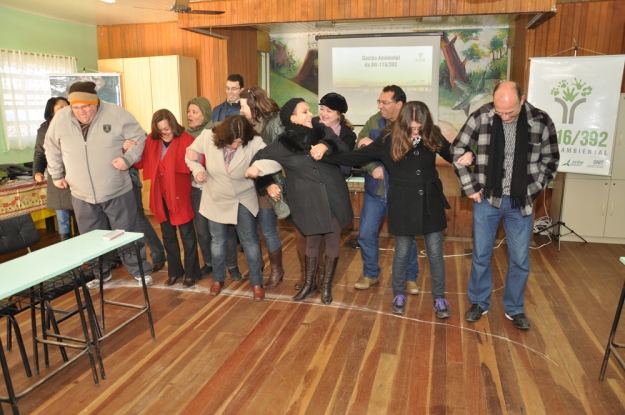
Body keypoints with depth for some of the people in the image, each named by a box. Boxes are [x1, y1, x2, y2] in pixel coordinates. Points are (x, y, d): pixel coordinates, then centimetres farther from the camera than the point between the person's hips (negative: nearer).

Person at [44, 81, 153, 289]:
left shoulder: (116, 114, -13)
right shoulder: (60, 118, -4)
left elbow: (140, 138, -3)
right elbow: (51, 148, 13)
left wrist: (128, 158, -17)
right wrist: (56, 175, 15)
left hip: (117, 192, -3)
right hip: (81, 195, 3)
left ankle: (140, 271, 25)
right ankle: (101, 273, 36)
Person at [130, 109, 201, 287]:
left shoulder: (186, 139, -11)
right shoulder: (151, 140, 3)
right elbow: (141, 163, 8)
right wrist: (130, 151, -9)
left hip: (180, 194, -5)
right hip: (160, 195, 5)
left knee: (186, 234, 5)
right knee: (168, 234, 15)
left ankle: (191, 273, 18)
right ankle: (174, 271, 30)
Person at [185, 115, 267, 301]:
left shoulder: (255, 142, -26)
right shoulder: (208, 137, -20)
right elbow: (190, 154, -4)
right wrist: (197, 169, -21)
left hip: (243, 199, -1)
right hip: (216, 200, 2)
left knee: (250, 241, 6)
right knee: (218, 241, 16)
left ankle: (257, 283, 22)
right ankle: (218, 279, 37)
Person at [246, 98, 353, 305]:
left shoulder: (323, 132, 1)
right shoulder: (282, 144, -3)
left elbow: (344, 149, -5)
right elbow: (262, 157, 10)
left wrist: (326, 146, -21)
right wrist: (256, 168, -9)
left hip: (334, 197, 2)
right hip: (308, 200, -2)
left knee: (333, 240, 8)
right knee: (312, 241, 10)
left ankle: (326, 285, 25)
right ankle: (309, 283, 31)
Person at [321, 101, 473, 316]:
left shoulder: (433, 137, -3)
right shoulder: (388, 140, -9)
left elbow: (452, 154, 11)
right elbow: (356, 157, -6)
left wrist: (467, 156, -11)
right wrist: (323, 156, -11)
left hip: (430, 204, 2)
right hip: (403, 206, -1)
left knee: (435, 253, 9)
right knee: (402, 253, 11)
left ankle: (439, 298, 27)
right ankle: (399, 295, 33)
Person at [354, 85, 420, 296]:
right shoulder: (373, 121, 1)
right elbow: (358, 149, -4)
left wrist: (374, 145, -25)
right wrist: (372, 168, -21)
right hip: (375, 191, 4)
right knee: (366, 234, 8)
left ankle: (410, 277, 30)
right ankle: (370, 273, 30)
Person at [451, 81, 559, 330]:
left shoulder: (541, 121, -8)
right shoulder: (481, 117, -10)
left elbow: (550, 160, 5)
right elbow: (457, 151, -1)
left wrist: (532, 190, -1)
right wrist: (470, 187, -3)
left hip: (521, 202, 1)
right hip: (487, 199, 0)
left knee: (520, 259, 9)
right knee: (481, 255, 9)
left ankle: (514, 308, 29)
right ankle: (479, 303, 28)